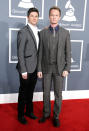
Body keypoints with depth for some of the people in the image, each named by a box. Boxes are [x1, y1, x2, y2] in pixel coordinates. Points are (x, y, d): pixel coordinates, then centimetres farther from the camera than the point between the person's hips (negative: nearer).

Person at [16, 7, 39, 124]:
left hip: (35, 68, 6)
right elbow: (20, 53, -14)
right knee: (23, 92, 8)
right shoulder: (23, 32, -11)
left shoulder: (38, 32, 11)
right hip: (26, 69, -6)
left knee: (30, 92, 19)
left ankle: (29, 111, 36)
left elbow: (37, 50, 12)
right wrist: (23, 71, -16)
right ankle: (21, 115, 26)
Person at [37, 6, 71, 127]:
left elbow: (68, 52, 0)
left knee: (58, 93, 7)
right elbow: (40, 52, 1)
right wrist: (39, 69, -2)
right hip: (46, 67, 1)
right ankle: (46, 113, 30)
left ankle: (56, 116, 25)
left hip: (59, 68, -1)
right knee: (46, 92, 11)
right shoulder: (43, 32, 1)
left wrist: (67, 69, -7)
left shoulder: (65, 33, -1)